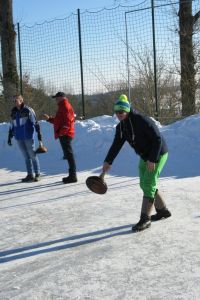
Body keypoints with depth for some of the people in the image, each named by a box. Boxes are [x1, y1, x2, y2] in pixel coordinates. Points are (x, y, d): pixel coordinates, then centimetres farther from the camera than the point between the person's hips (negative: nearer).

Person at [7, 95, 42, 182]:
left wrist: (39, 133, -14)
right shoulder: (13, 112, 11)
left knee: (32, 155, 0)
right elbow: (11, 126, 18)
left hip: (28, 136, -5)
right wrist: (10, 137, 17)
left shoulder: (28, 110, -6)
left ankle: (37, 174, 8)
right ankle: (30, 175, 13)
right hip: (19, 138, 5)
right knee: (26, 157, 8)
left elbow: (35, 122, -8)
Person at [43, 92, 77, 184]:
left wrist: (61, 132, -21)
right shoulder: (62, 107, 22)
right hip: (64, 135, 11)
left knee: (69, 155, -9)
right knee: (68, 155, 13)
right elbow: (58, 121, 27)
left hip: (65, 135, -11)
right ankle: (72, 175, 18)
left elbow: (68, 121, -21)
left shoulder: (66, 106, -11)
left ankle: (72, 176, -7)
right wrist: (49, 119, 22)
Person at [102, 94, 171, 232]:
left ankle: (145, 219, -7)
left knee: (148, 184, -13)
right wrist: (108, 161, -7)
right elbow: (116, 145, 2)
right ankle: (163, 210, 28)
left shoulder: (142, 121, -25)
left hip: (158, 155, -9)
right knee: (144, 184, 12)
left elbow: (158, 139, -24)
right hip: (145, 156, 9)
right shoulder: (121, 126, -1)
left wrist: (153, 159, -25)